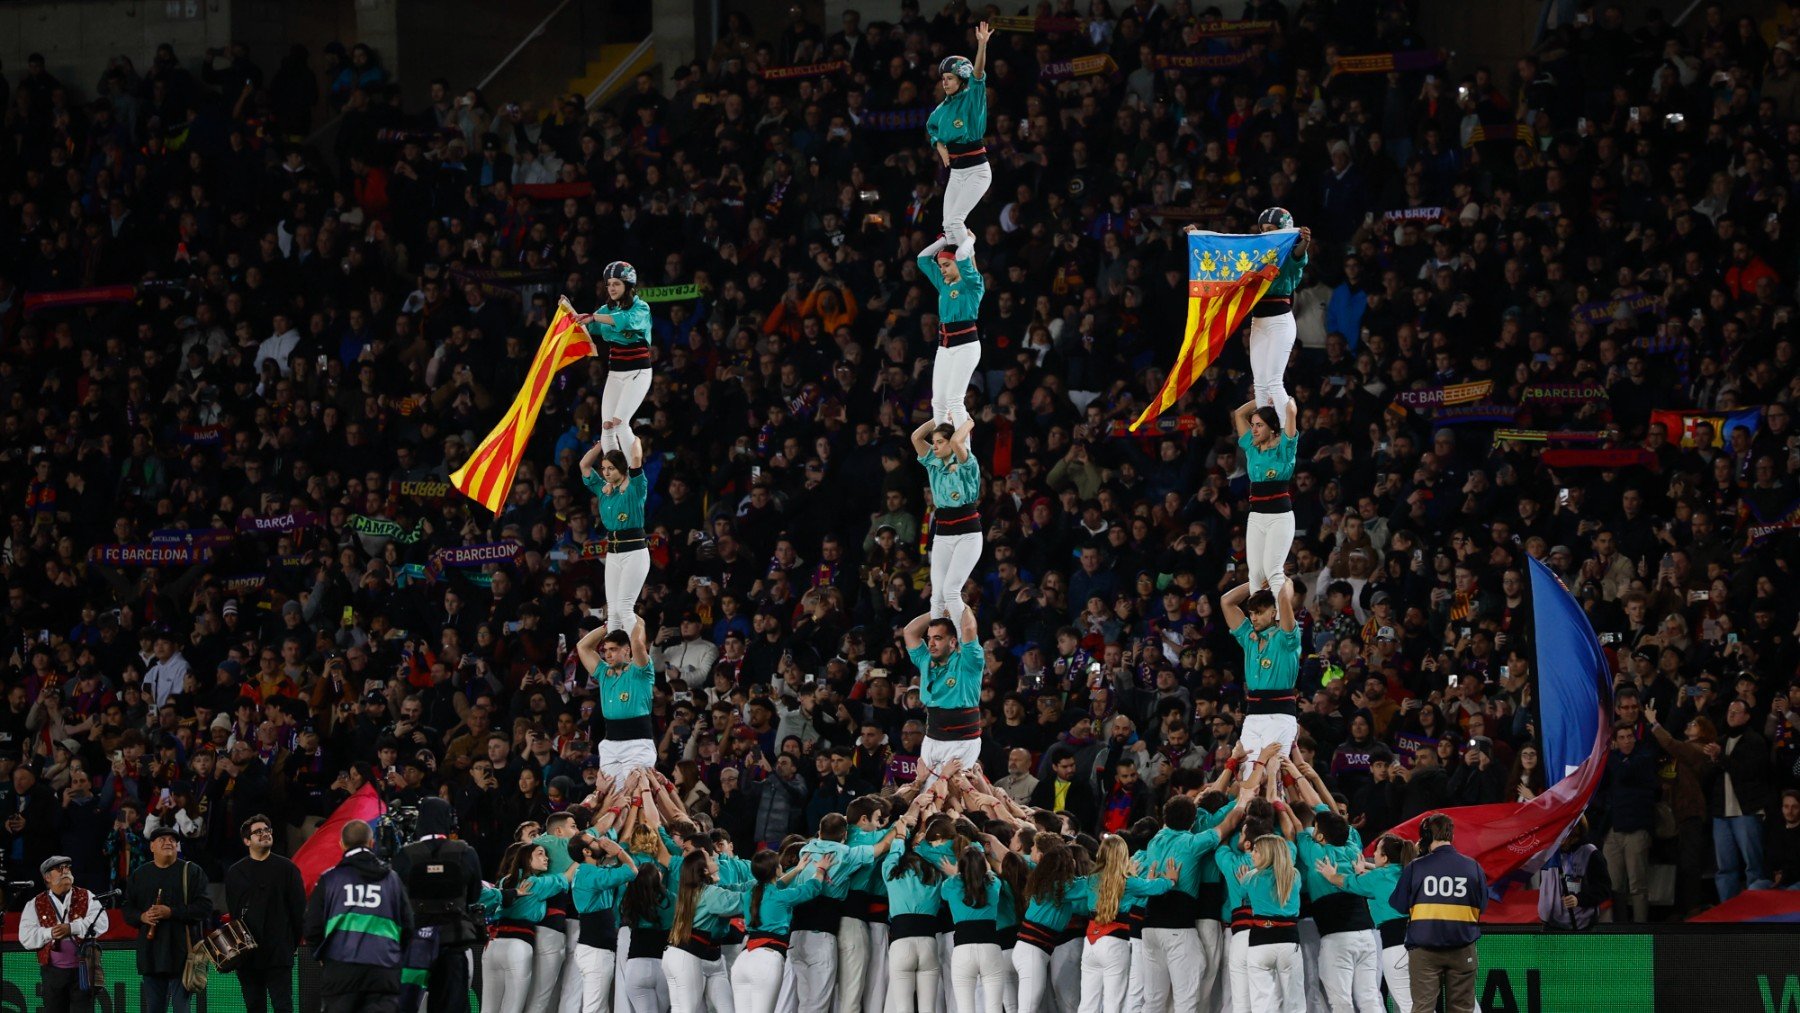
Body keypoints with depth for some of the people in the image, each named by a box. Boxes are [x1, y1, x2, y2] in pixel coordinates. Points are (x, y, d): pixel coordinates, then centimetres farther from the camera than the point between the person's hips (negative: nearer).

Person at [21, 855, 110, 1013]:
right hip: (52, 973, 1)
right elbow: (26, 937, -1)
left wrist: (72, 928, -17)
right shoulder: (35, 905, 7)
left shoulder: (86, 898, 7)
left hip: (81, 971, -1)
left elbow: (101, 923, -8)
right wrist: (49, 933, -16)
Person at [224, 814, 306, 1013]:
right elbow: (232, 911, 11)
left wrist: (293, 941, -2)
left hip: (279, 952, -3)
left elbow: (299, 908, 3)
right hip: (247, 955, 3)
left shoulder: (287, 868, 4)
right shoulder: (235, 872, 11)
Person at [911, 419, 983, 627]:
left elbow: (956, 441, -26)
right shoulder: (933, 463, 11)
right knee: (937, 595, -2)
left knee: (951, 590, -16)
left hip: (967, 534, -6)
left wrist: (968, 423, -8)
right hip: (942, 535, 6)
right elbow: (916, 436, 3)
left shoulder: (965, 465, -7)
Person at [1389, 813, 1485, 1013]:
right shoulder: (1472, 867, -4)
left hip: (1424, 951, -1)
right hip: (1462, 950, 1)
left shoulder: (1416, 867, -7)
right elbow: (1482, 906, 5)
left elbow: (1398, 905, -1)